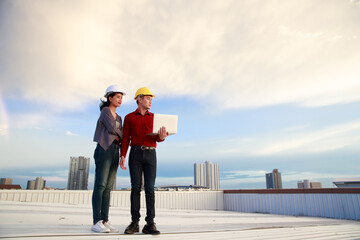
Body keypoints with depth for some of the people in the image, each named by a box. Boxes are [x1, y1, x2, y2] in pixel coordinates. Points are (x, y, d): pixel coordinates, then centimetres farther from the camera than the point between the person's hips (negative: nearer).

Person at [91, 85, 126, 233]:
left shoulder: (119, 118, 23)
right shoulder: (105, 111, 2)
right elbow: (112, 128, -11)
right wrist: (121, 136, 5)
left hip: (115, 151, 7)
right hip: (104, 149, -7)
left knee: (108, 187, 3)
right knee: (100, 185, -10)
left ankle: (105, 221, 4)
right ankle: (96, 222, -8)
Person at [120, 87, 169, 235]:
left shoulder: (154, 117, 14)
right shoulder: (129, 117, 11)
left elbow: (157, 138, 6)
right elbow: (125, 139, 5)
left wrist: (162, 137, -19)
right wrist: (123, 156, -8)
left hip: (150, 155, 1)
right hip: (135, 154, -1)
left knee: (150, 188, -7)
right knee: (136, 188, -5)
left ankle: (150, 224, -5)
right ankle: (134, 223, 3)